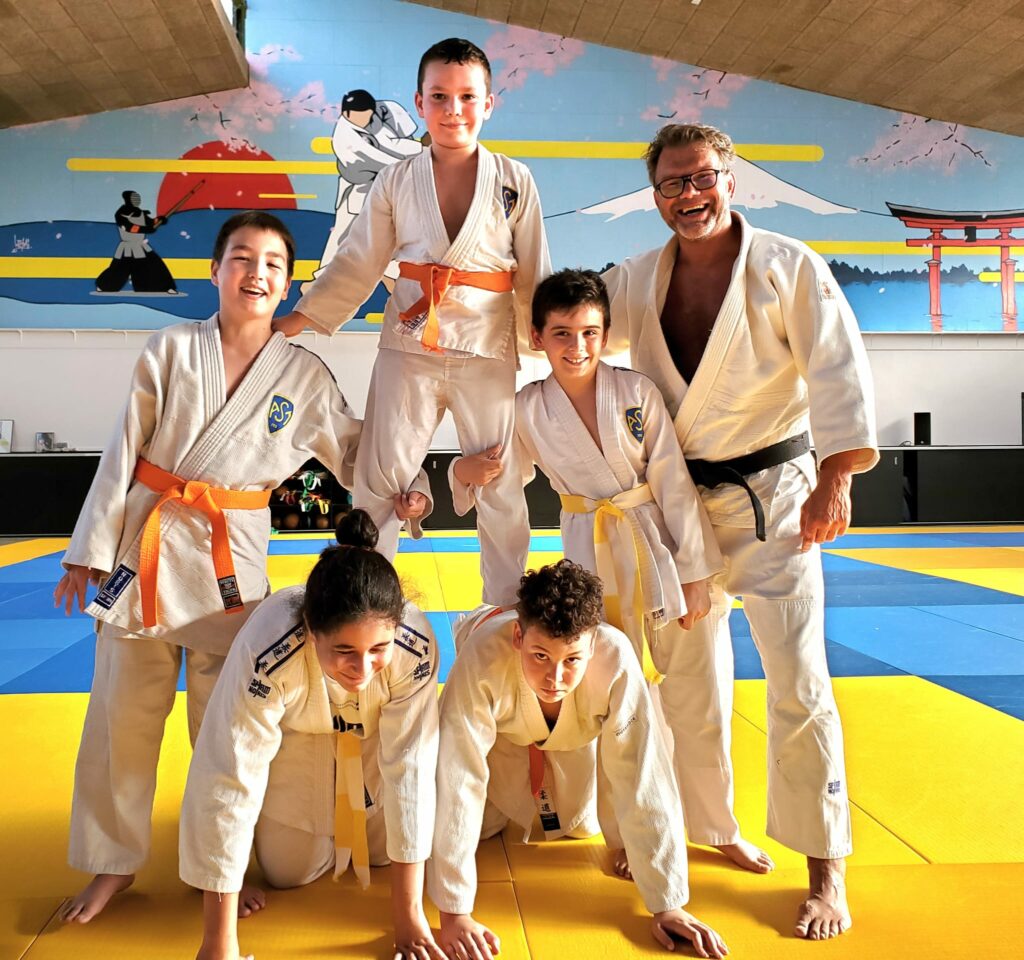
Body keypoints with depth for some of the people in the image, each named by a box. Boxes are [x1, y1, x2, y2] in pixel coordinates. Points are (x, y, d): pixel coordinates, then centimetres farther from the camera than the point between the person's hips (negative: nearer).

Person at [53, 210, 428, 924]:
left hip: (233, 555, 0)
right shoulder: (171, 349, -1)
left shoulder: (305, 374, 1)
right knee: (123, 710, 7)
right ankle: (113, 861, 26)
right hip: (146, 541, 0)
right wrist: (90, 550, -1)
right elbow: (124, 453, -1)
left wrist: (398, 489, -12)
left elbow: (353, 449, 8)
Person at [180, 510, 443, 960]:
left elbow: (410, 769, -29)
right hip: (294, 737, -1)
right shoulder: (267, 651, -43)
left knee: (385, 849, 5)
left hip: (376, 735, 1)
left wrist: (410, 914, -23)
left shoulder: (415, 646, -38)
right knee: (290, 871, 1)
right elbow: (228, 783, -37)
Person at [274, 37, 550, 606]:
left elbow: (535, 276, 4)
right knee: (379, 482, 6)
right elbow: (357, 265, 7)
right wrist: (294, 321, 2)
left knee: (501, 490, 11)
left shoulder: (515, 181, 2)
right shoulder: (396, 181, 4)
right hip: (409, 347, 1)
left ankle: (508, 608, 30)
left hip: (488, 350, 0)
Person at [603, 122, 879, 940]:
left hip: (773, 496, -4)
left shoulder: (789, 267, -8)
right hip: (679, 500, 4)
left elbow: (838, 372, -13)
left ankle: (827, 870, 11)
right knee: (691, 678, 14)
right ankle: (708, 827, 34)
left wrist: (835, 480, -21)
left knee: (798, 684, -4)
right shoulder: (636, 282, 4)